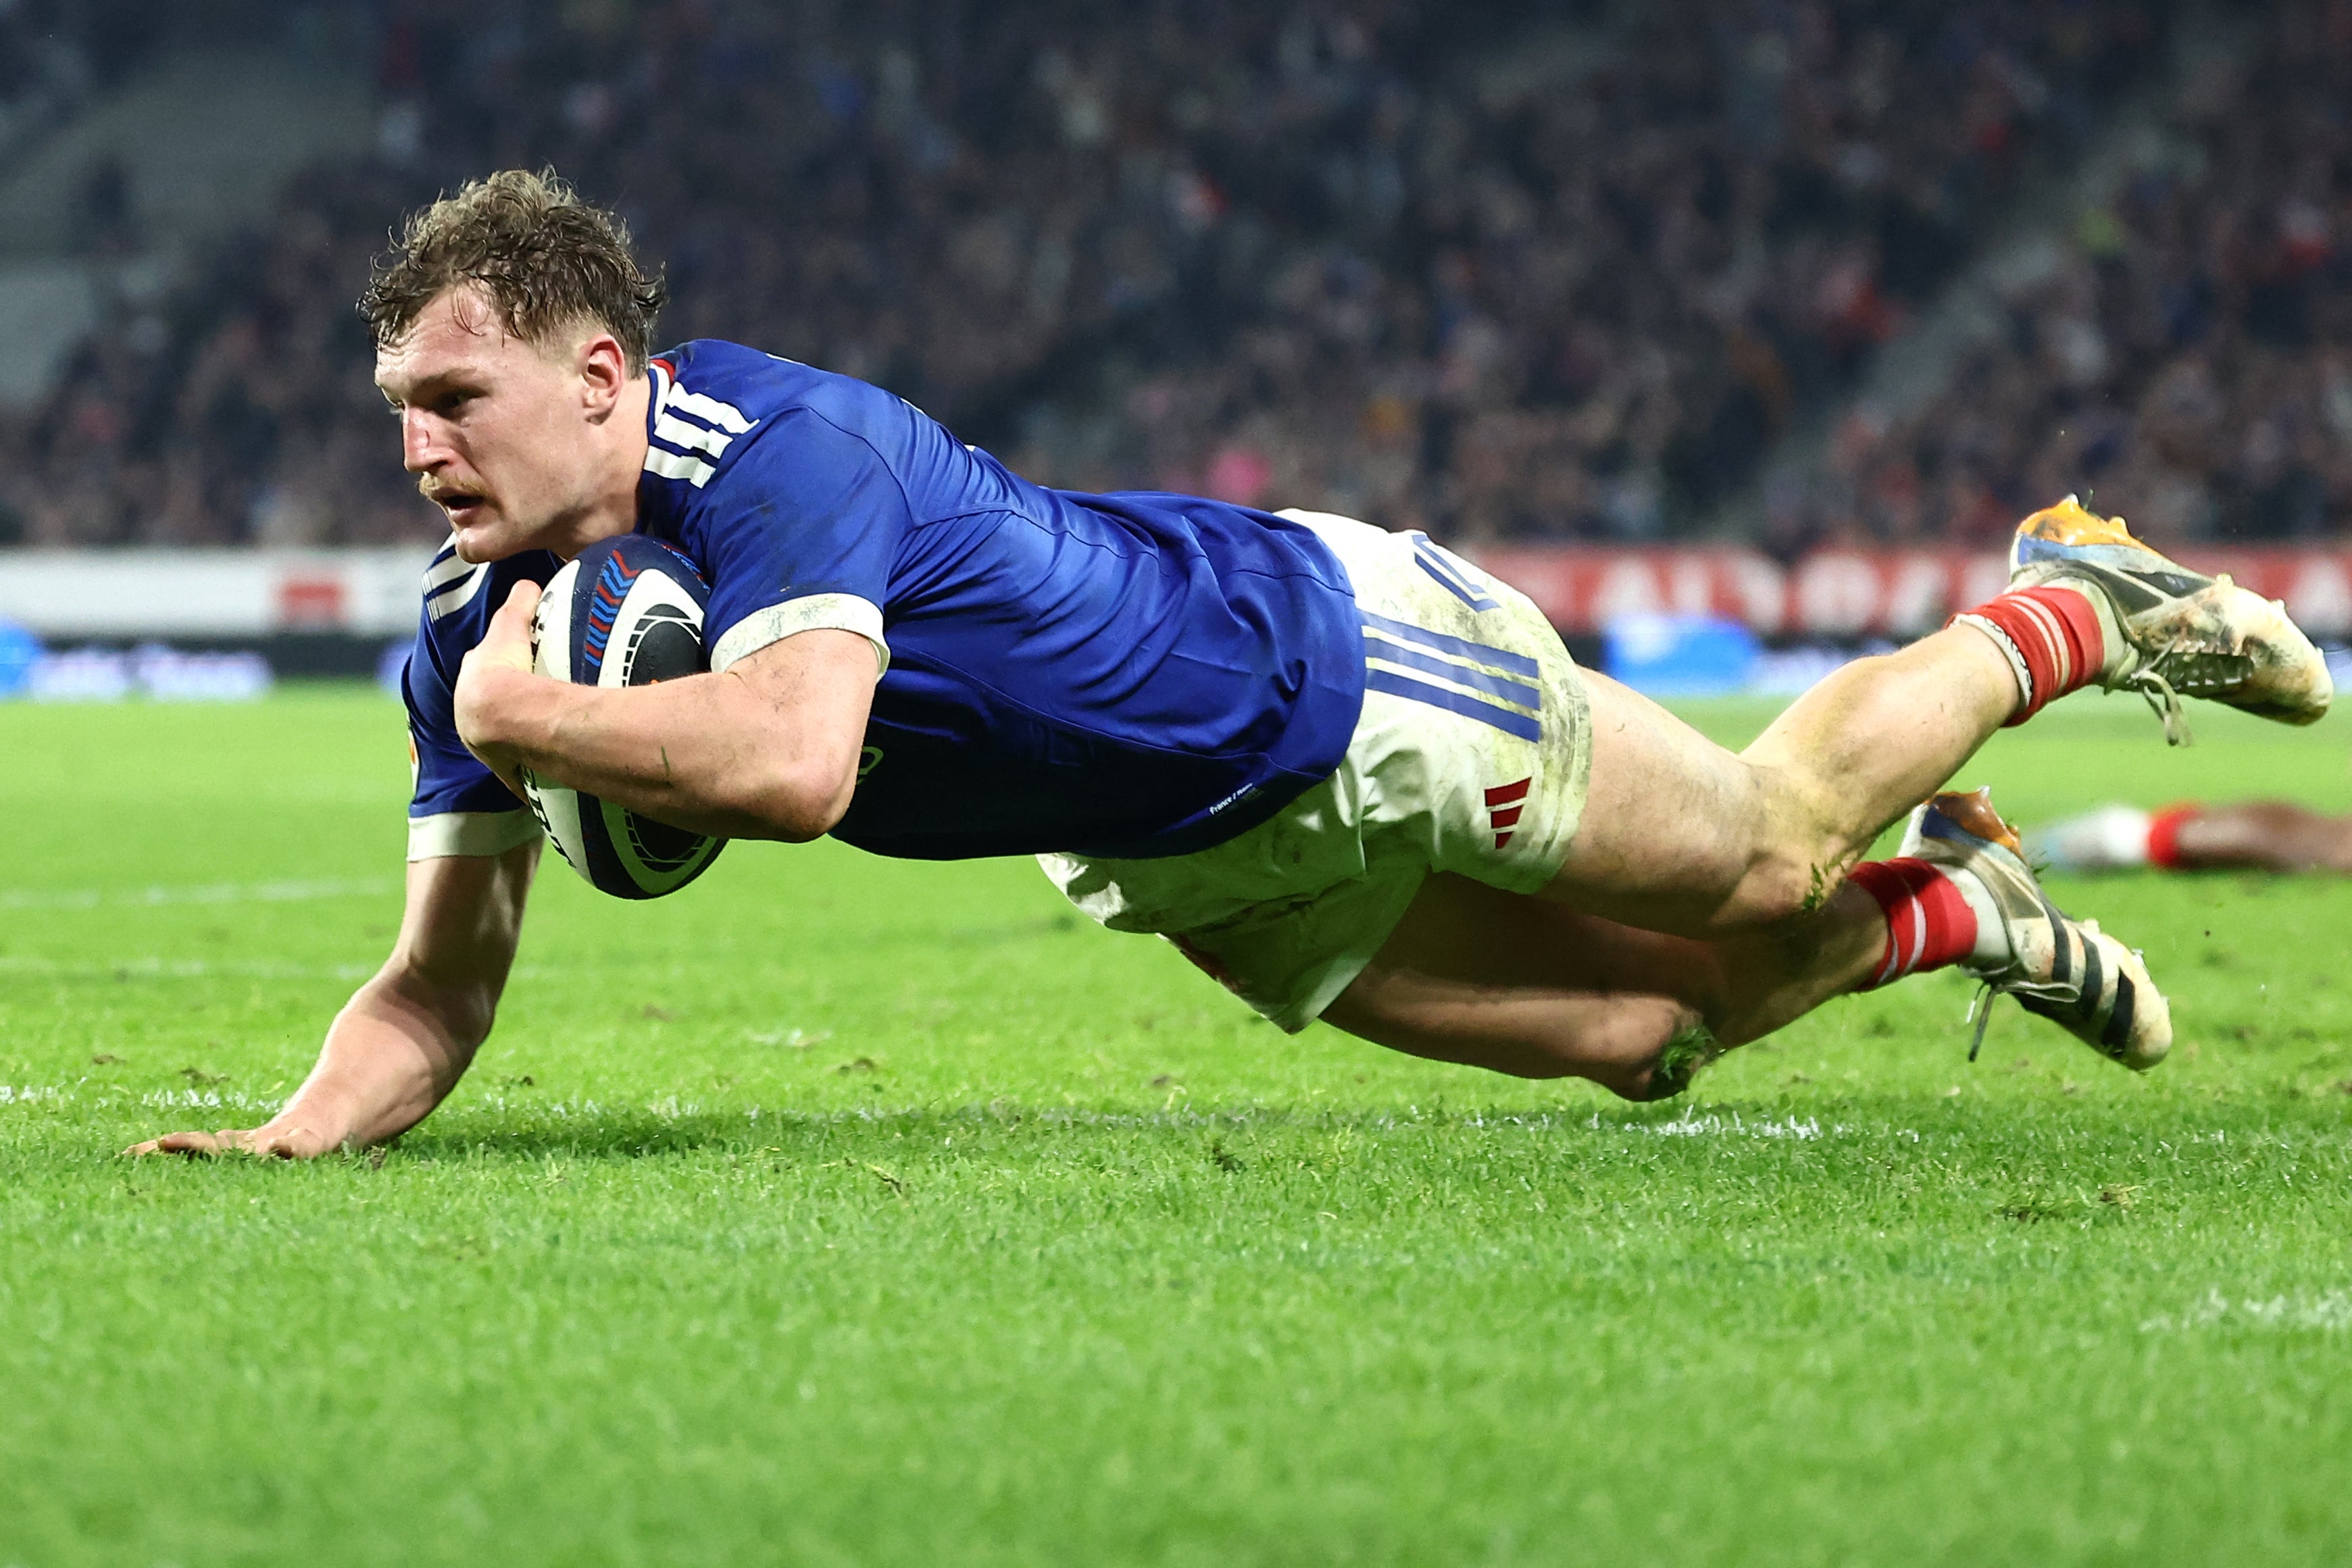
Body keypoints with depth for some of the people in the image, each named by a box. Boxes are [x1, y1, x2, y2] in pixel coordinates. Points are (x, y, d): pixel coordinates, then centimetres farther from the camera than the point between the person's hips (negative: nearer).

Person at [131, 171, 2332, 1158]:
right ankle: (1944, 914, 41)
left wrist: (533, 717, -38)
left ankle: (2069, 608, 33)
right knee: (1646, 1037, 16)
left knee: (1768, 846, 8)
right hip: (1197, 861, 6)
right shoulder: (481, 627, -13)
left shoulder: (782, 452, -36)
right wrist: (294, 1138, -31)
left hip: (1330, 661, -6)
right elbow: (441, 978, -12)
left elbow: (789, 760, -52)